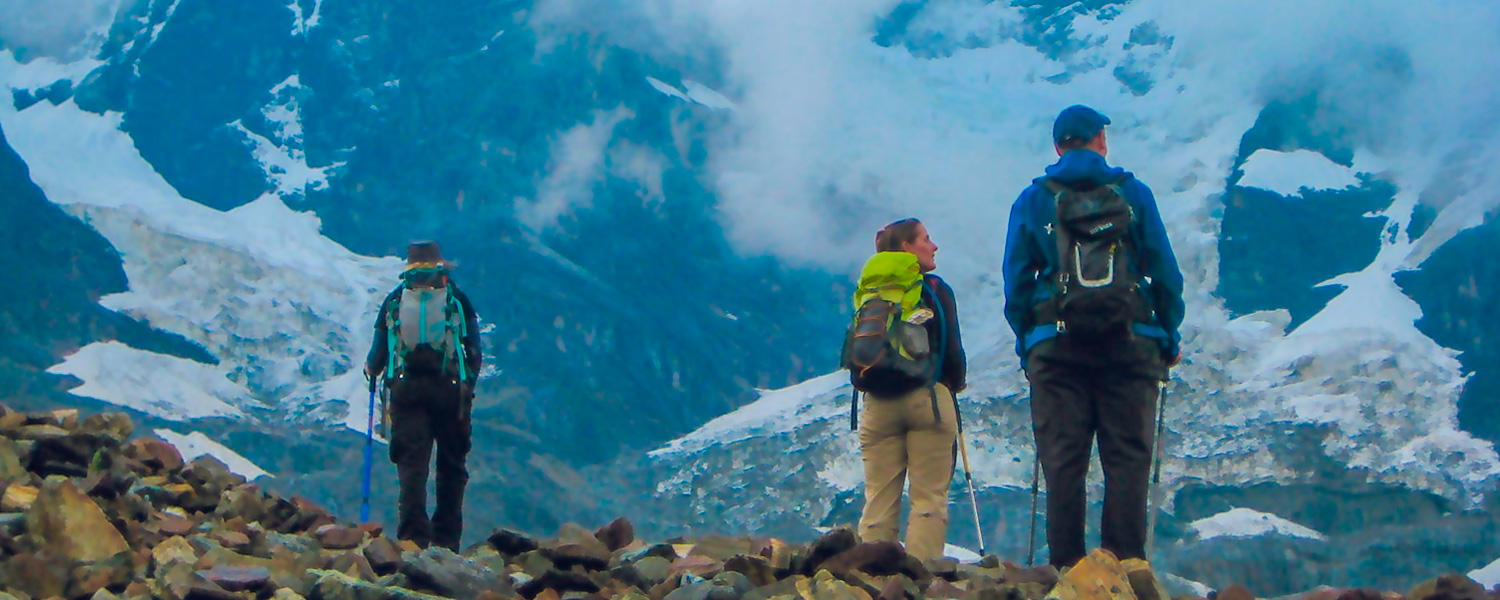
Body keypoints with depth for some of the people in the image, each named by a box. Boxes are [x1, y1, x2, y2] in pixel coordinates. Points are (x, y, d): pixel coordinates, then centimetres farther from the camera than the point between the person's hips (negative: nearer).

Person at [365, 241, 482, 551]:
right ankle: (446, 539, 9)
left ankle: (413, 536, -8)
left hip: (406, 389, 1)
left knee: (411, 465, 1)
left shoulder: (394, 300, 5)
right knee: (451, 466, 8)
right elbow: (475, 350, 1)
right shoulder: (457, 300, 3)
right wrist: (470, 379, 15)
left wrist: (372, 369, 26)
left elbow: (379, 351, 5)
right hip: (449, 391, 0)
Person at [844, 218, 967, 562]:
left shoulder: (866, 292, 10)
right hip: (927, 399, -4)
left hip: (877, 405, 4)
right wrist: (954, 385, 16)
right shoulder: (935, 289, -1)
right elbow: (952, 349, -1)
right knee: (929, 497, -2)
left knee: (879, 500, 7)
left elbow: (852, 351, 8)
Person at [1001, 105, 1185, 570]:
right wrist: (1169, 337, 13)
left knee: (1062, 460, 1)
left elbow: (1016, 281, 6)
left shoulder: (1032, 201, 7)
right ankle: (1125, 565, -3)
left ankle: (1066, 569, -1)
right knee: (1128, 458, 1)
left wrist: (1026, 345, 13)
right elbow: (1166, 272, 4)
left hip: (1057, 344, 1)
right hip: (1130, 341, -1)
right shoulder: (1133, 193, 5)